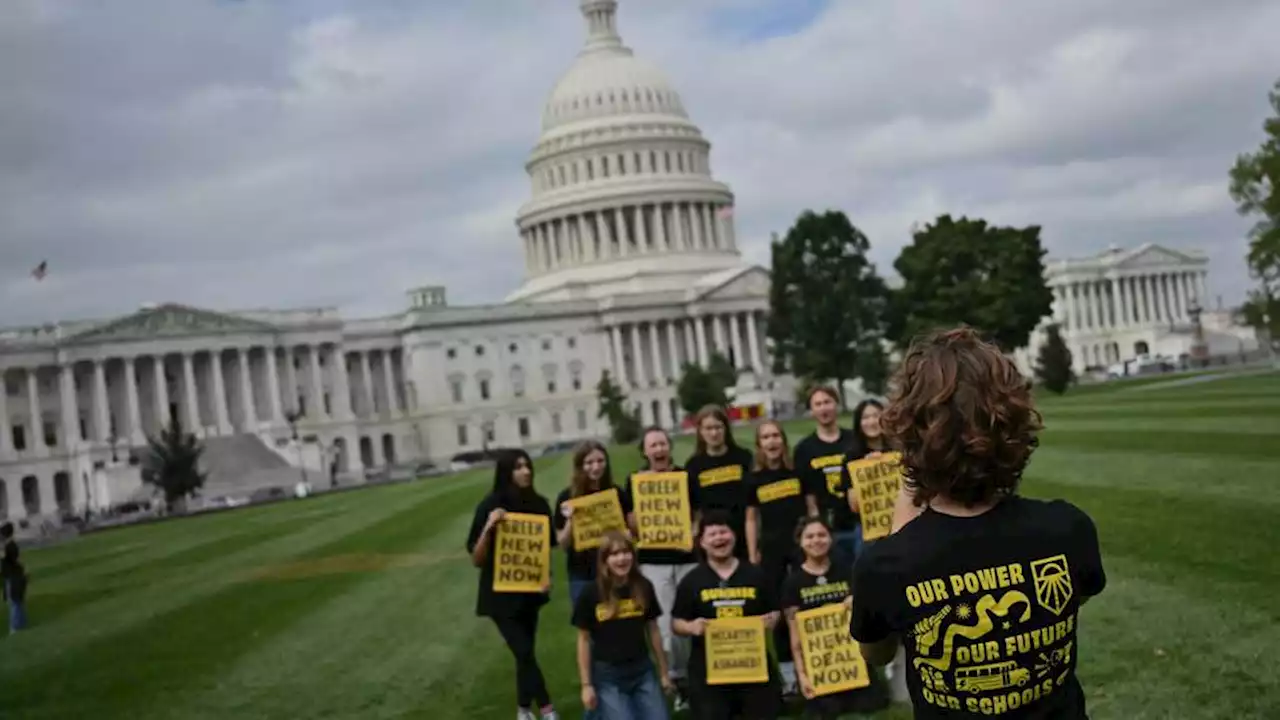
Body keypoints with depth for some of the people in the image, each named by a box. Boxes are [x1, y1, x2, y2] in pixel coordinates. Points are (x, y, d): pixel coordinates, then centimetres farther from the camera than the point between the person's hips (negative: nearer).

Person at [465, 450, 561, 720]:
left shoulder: (539, 503, -3)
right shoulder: (490, 505, -14)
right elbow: (477, 560, -13)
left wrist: (547, 576, -6)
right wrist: (488, 527, -28)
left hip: (530, 591, 4)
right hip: (500, 594, -4)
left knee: (526, 652, 12)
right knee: (525, 653, -10)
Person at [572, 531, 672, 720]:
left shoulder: (644, 587, -1)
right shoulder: (591, 594, -9)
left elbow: (653, 631, 8)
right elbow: (584, 641, -2)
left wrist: (664, 673, 11)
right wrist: (586, 685, -3)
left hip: (643, 671, 3)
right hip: (607, 676, -3)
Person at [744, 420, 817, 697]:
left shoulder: (798, 471, 2)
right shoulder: (754, 479, 3)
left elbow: (812, 508, 7)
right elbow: (751, 519, 7)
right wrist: (752, 556, 2)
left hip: (801, 544, -1)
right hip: (771, 549, 1)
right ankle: (787, 675, 14)